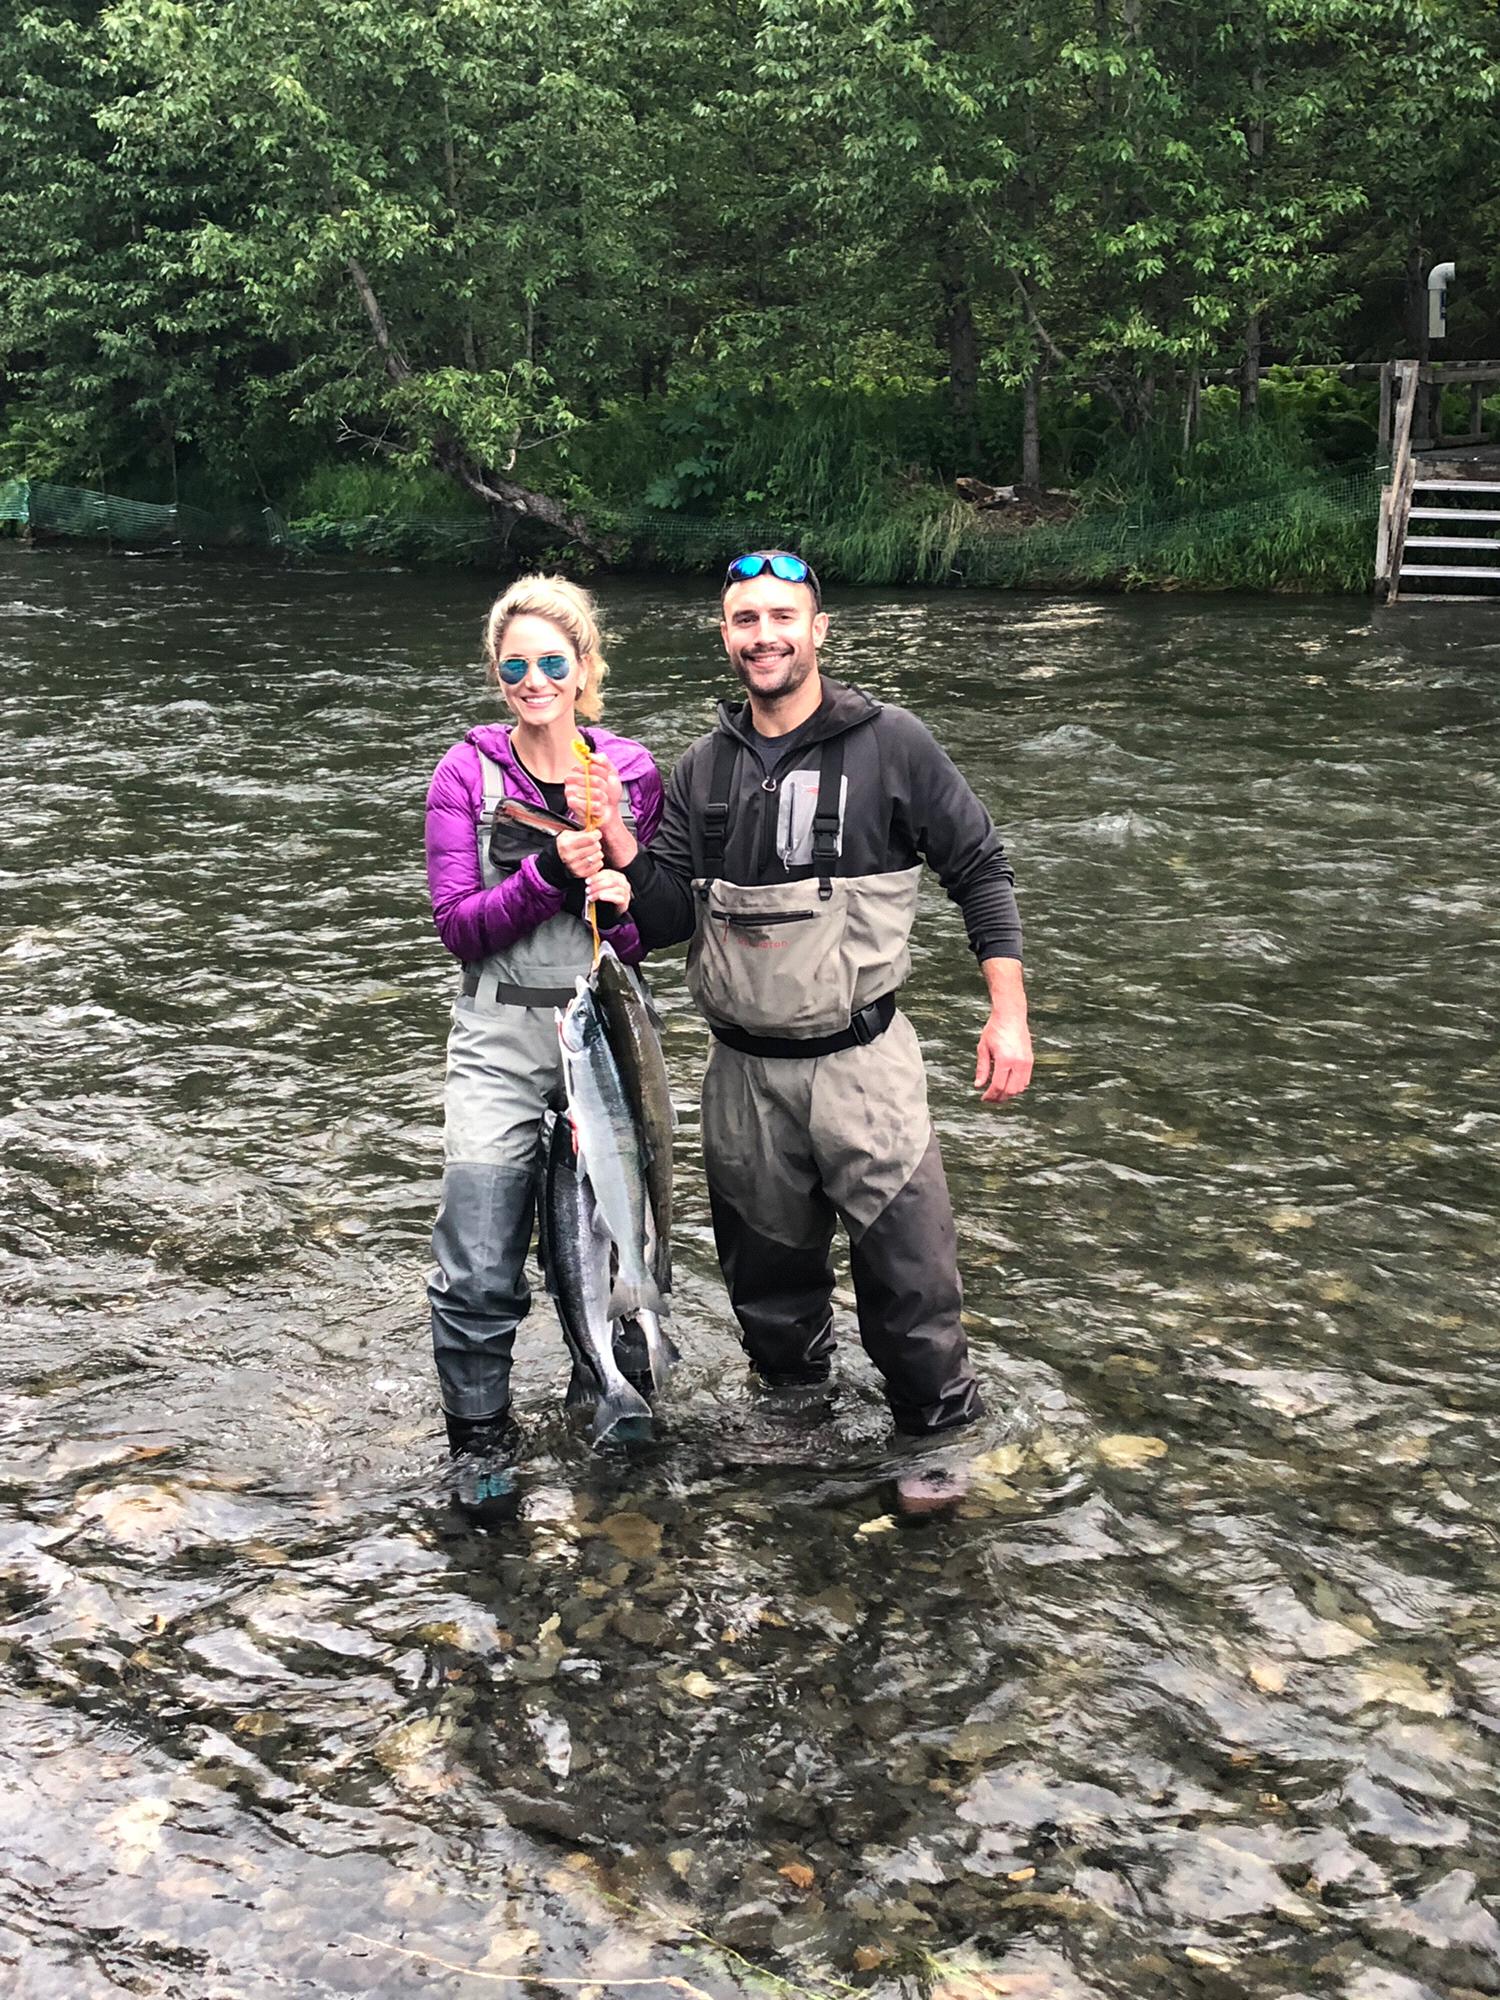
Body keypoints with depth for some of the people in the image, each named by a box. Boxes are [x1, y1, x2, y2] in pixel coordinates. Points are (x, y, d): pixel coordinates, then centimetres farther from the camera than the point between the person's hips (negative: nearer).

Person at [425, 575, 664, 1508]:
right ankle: (479, 1440, 16)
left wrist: (621, 905, -16)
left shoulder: (633, 773, 3)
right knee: (480, 1273, -6)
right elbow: (458, 925, -9)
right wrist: (549, 874, -23)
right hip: (502, 1037, -2)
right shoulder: (468, 773, -3)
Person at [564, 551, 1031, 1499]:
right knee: (767, 1270, 16)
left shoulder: (889, 744, -6)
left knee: (909, 1268, -6)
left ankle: (938, 1437, 15)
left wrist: (1009, 1011, -9)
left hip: (862, 1060, -4)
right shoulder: (706, 768, 7)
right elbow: (668, 915, 3)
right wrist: (614, 833, -14)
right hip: (745, 1071, 4)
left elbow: (981, 868, -2)